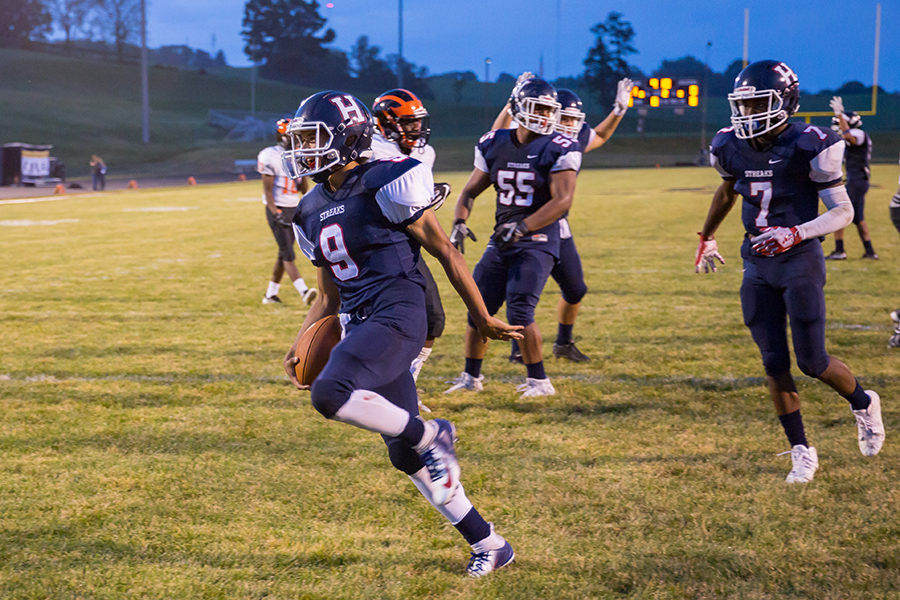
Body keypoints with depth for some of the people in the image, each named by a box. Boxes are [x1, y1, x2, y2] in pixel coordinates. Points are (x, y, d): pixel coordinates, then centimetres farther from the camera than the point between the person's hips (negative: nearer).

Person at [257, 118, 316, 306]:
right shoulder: (270, 156, -11)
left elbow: (304, 190, 12)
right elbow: (268, 189, -13)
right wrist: (275, 213, -22)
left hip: (294, 209, 7)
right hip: (277, 209, -7)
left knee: (284, 254, 10)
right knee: (288, 254, -13)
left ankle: (270, 294, 20)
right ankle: (304, 292, -24)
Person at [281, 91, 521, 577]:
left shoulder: (385, 186, -10)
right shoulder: (315, 210, 14)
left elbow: (445, 253, -5)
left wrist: (482, 318, -2)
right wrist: (301, 345, 8)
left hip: (396, 316, -8)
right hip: (359, 326, 8)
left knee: (329, 394, -30)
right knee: (406, 456, 9)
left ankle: (428, 434, -7)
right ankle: (488, 544, 21)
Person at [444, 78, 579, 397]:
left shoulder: (559, 150, -9)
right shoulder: (494, 145, 6)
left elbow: (562, 201, -17)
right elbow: (471, 191, 14)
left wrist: (521, 227, -27)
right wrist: (460, 222, -6)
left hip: (537, 241, -6)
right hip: (501, 240, 6)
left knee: (519, 311, -16)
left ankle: (539, 380, -1)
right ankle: (471, 376, 26)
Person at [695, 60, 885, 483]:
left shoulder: (807, 147, -16)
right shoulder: (732, 148, 0)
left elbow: (843, 213, -12)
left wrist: (795, 233, -26)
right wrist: (706, 237, 33)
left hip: (800, 261, -5)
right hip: (757, 265, 5)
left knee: (812, 362, -2)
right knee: (774, 364, 3)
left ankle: (863, 403, 29)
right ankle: (801, 452, 15)